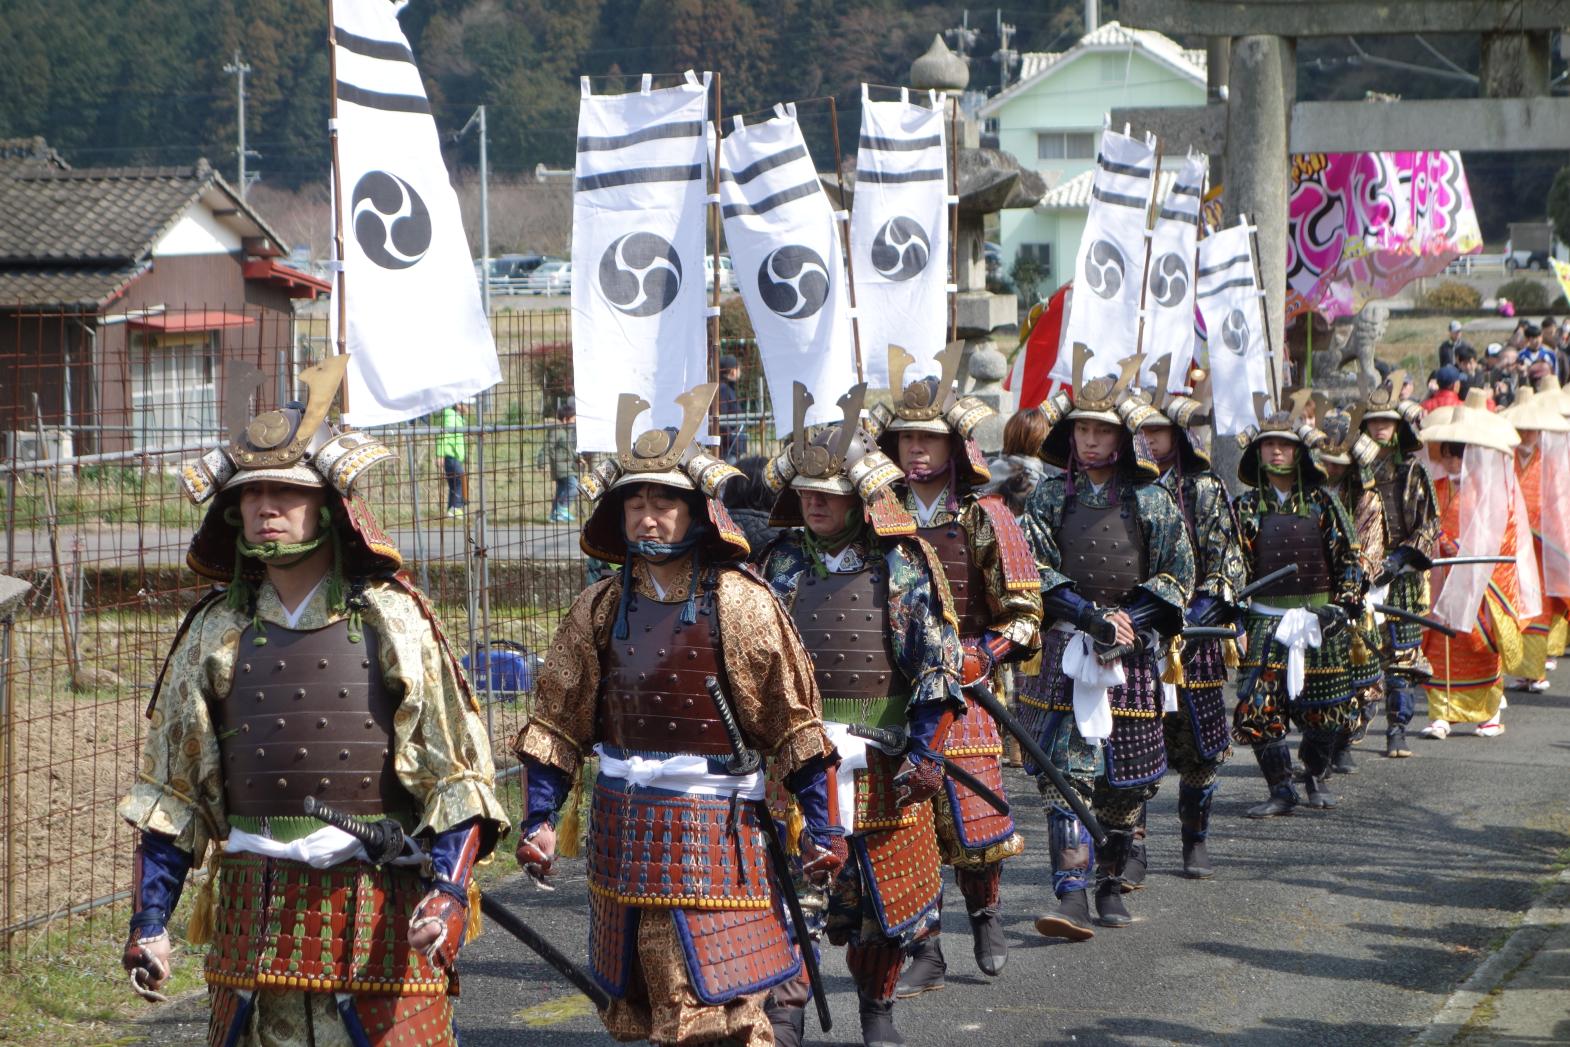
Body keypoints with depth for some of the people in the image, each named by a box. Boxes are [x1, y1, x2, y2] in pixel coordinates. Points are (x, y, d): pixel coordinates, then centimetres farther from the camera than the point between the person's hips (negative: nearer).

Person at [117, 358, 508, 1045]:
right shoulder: (216, 632, 8)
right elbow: (169, 792, 12)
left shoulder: (392, 619, 0)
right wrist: (149, 922, 7)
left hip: (379, 915, -3)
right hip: (254, 915, 3)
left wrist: (449, 889, -14)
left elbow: (456, 773, -2)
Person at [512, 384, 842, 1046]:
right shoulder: (601, 608, 5)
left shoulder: (740, 602, -7)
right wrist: (538, 819, 3)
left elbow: (795, 722, -5)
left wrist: (820, 827, -7)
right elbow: (557, 723, 9)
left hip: (713, 832, -5)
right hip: (623, 831, 5)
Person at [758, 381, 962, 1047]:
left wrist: (924, 749, -11)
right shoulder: (782, 561, 8)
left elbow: (938, 660, -4)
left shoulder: (902, 563, -2)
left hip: (880, 759, -1)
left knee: (882, 892, 8)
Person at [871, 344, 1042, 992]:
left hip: (964, 688, -2)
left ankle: (984, 915, 26)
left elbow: (1022, 609, 1)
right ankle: (925, 954, 8)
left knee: (972, 811, -2)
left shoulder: (983, 518, 0)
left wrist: (985, 659, -11)